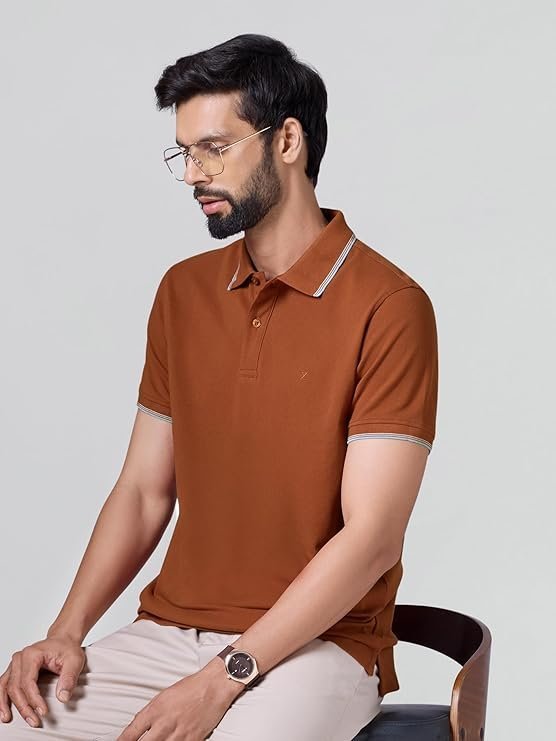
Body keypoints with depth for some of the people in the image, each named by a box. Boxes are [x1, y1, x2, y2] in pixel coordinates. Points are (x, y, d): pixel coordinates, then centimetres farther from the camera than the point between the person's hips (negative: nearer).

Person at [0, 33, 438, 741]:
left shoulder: (388, 308, -9)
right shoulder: (183, 291, 11)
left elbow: (371, 537, -14)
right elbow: (143, 491, 13)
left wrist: (223, 679, -18)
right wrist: (67, 633, -2)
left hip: (315, 643, -5)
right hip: (166, 631, 5)